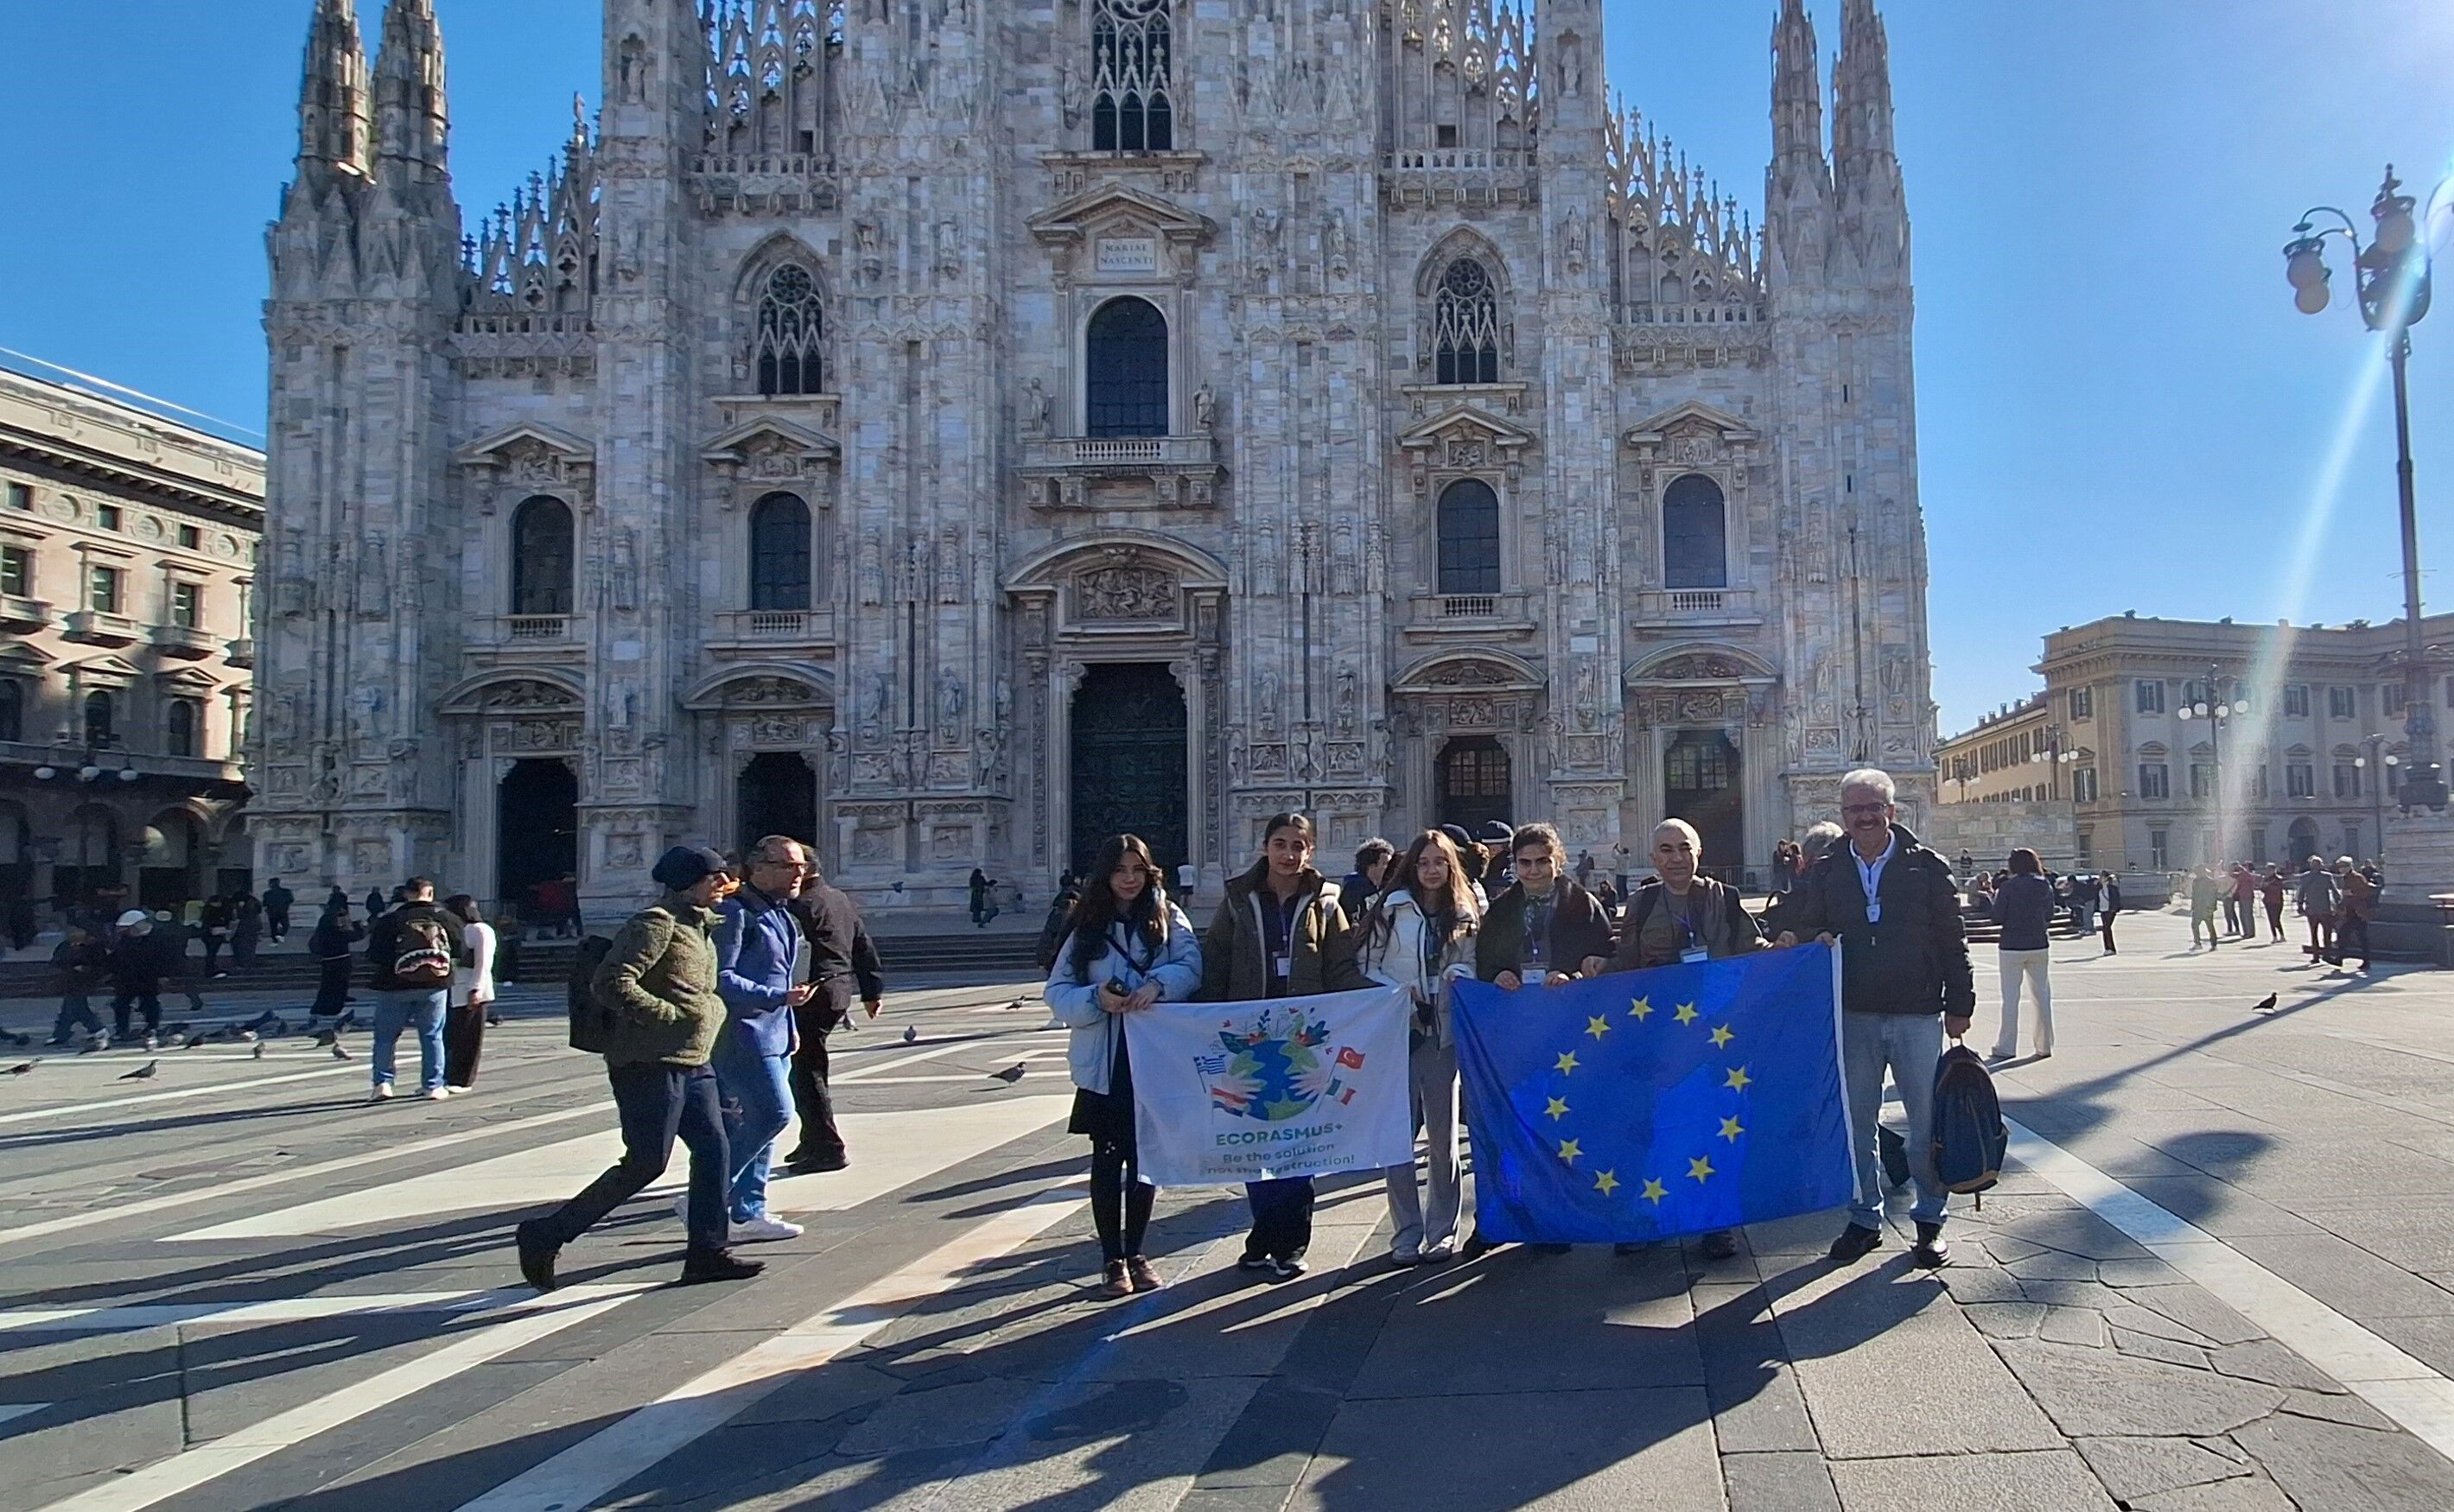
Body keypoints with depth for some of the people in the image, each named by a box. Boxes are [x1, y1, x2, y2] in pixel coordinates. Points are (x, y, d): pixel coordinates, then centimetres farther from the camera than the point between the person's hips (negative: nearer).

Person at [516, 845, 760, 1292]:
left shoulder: (700, 926, 17)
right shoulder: (657, 922, -13)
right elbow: (611, 984, -23)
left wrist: (714, 1010, 13)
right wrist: (672, 1015, -20)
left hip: (692, 1065, 10)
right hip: (652, 1064, -10)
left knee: (712, 1149, 6)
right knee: (646, 1163, -7)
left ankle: (707, 1253, 13)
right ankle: (544, 1237, 4)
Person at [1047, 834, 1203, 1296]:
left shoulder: (1168, 919, 4)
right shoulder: (1087, 928, 5)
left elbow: (1190, 965, -11)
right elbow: (1057, 991, 1)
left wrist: (1158, 984, -30)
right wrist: (1096, 999, -18)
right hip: (1103, 1065, 0)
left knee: (1145, 1160, 9)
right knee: (1108, 1161, 3)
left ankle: (1135, 1253, 24)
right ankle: (1112, 1259, 15)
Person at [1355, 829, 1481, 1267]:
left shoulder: (1465, 915, 11)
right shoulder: (1390, 909, 2)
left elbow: (1472, 967, 13)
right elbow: (1366, 964, 2)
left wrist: (1459, 975, -9)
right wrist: (1399, 994, -12)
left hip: (1444, 1030, 2)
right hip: (1396, 1029, -2)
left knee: (1443, 1134, 6)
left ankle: (1442, 1231, 17)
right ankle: (1406, 1234, 8)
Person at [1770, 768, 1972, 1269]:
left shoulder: (1927, 867, 0)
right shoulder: (1824, 872, 6)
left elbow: (1953, 941, 2)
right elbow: (1795, 924, 11)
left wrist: (1959, 1006, -1)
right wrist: (1794, 938, -13)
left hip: (1917, 1015, -2)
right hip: (1852, 1016, 2)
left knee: (1928, 1121, 5)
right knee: (1854, 1122, 8)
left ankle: (1930, 1219, 20)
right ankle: (1865, 1217, 22)